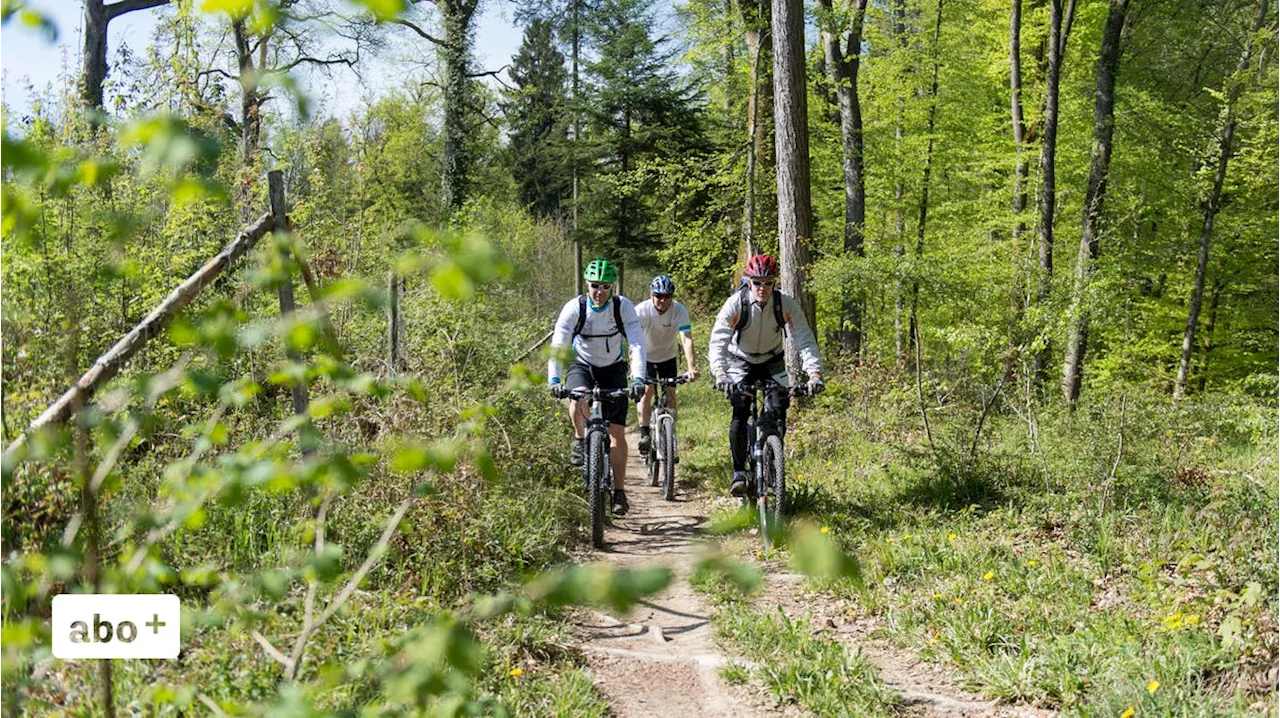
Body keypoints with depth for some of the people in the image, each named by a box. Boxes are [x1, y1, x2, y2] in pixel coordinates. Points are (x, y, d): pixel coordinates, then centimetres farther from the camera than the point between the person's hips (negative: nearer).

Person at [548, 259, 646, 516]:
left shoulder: (623, 307, -20)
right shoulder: (574, 308, -21)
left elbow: (637, 344, -27)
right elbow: (557, 345, -26)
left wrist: (638, 379, -42)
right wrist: (554, 380, -40)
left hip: (613, 368, 1)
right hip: (582, 365, 0)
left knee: (617, 432, -6)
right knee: (580, 399, -36)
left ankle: (619, 492, 3)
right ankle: (580, 439, -5)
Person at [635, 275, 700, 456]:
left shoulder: (679, 310, -24)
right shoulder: (641, 310, -27)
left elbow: (687, 339, -32)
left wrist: (691, 366, -46)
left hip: (668, 357, 1)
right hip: (646, 356, -1)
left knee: (670, 393, -7)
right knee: (647, 390, -17)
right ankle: (644, 434, -12)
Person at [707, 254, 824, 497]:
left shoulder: (786, 304, -22)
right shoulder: (735, 304, -26)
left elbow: (805, 340, -25)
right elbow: (718, 341, -32)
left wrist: (814, 373, -40)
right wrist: (720, 373, -49)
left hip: (772, 362, 2)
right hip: (741, 362, -2)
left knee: (779, 411, -12)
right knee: (740, 413, -19)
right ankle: (739, 472, -9)